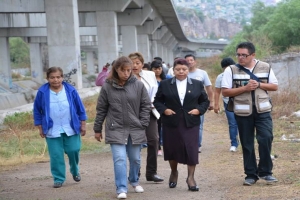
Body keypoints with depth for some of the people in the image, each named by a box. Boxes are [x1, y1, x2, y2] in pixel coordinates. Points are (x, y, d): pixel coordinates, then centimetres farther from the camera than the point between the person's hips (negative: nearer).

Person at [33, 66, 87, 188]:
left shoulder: (70, 90, -4)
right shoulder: (42, 92, -6)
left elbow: (80, 108, 5)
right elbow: (37, 111, 4)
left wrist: (83, 124, 6)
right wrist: (40, 128, 4)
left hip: (71, 129, 0)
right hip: (52, 131, 0)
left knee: (73, 151, 1)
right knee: (56, 155, -1)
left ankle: (75, 171, 29)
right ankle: (59, 179, 10)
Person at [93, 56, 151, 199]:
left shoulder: (138, 85, -3)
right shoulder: (107, 87, -4)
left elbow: (146, 105, 4)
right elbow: (101, 109, 2)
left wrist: (143, 124, -3)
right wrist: (97, 129, 5)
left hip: (135, 129, 2)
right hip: (116, 130, -2)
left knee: (135, 159, 14)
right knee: (119, 159, -11)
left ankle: (134, 181, 37)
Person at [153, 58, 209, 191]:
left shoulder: (197, 84, 6)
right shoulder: (165, 84, 4)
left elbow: (205, 101, 11)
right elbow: (157, 101, 8)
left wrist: (199, 110, -7)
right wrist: (164, 110, -9)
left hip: (191, 124, 0)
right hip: (171, 123, 0)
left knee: (192, 150, -7)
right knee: (172, 149, 9)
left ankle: (191, 177, -2)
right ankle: (174, 173, 32)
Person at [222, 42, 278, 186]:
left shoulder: (265, 67, 3)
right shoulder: (231, 70, -3)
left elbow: (275, 86, 7)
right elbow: (225, 92, -5)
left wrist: (259, 84, -11)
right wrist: (244, 88, -17)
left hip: (263, 111, 0)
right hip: (243, 113, 0)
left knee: (266, 139, -10)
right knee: (247, 144, 5)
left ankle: (265, 171, 5)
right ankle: (251, 174, 15)